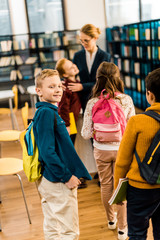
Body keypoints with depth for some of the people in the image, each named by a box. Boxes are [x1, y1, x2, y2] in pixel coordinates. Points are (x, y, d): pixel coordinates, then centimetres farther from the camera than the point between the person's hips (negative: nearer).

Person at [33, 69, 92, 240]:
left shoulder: (49, 111, 11)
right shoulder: (46, 112, -18)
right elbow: (47, 152, -24)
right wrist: (67, 176, -19)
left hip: (48, 180, 10)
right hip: (58, 182, -10)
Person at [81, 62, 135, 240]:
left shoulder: (92, 103, -14)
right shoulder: (126, 100, -14)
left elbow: (86, 134, -11)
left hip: (101, 150, 1)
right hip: (121, 149, -1)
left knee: (106, 186, 20)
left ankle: (111, 219, 41)